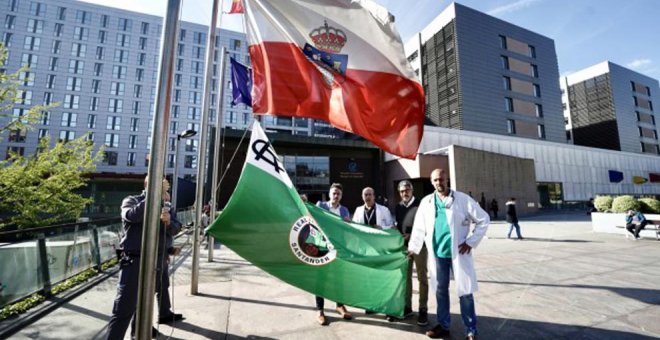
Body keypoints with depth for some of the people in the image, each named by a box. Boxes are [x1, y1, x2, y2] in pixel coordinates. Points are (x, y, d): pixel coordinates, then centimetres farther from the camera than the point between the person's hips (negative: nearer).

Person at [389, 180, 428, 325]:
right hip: (404, 246, 5)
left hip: (419, 245, -4)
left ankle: (423, 309, 18)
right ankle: (407, 306, 25)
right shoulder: (398, 207, 8)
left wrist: (411, 236, -19)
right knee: (405, 277, 12)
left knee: (422, 277, 7)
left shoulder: (421, 204, -9)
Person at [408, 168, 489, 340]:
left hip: (458, 252, -2)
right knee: (441, 290, 14)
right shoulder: (426, 202, 3)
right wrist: (413, 247, 5)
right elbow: (419, 227, 8)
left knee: (465, 292, 6)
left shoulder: (463, 199, -5)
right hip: (437, 253, 3)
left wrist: (471, 242, -6)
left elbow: (483, 219, -1)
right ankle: (443, 326, 30)